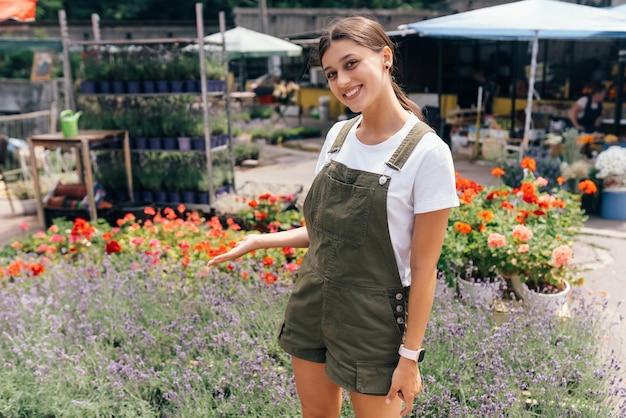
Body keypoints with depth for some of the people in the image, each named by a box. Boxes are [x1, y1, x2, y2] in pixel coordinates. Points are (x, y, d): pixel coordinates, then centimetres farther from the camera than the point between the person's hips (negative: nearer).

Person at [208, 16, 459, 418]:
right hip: (312, 302, 6)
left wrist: (410, 355, -11)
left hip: (373, 320, -5)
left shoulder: (427, 152, -18)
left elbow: (423, 267, -15)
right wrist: (258, 241, 6)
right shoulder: (338, 135, 0)